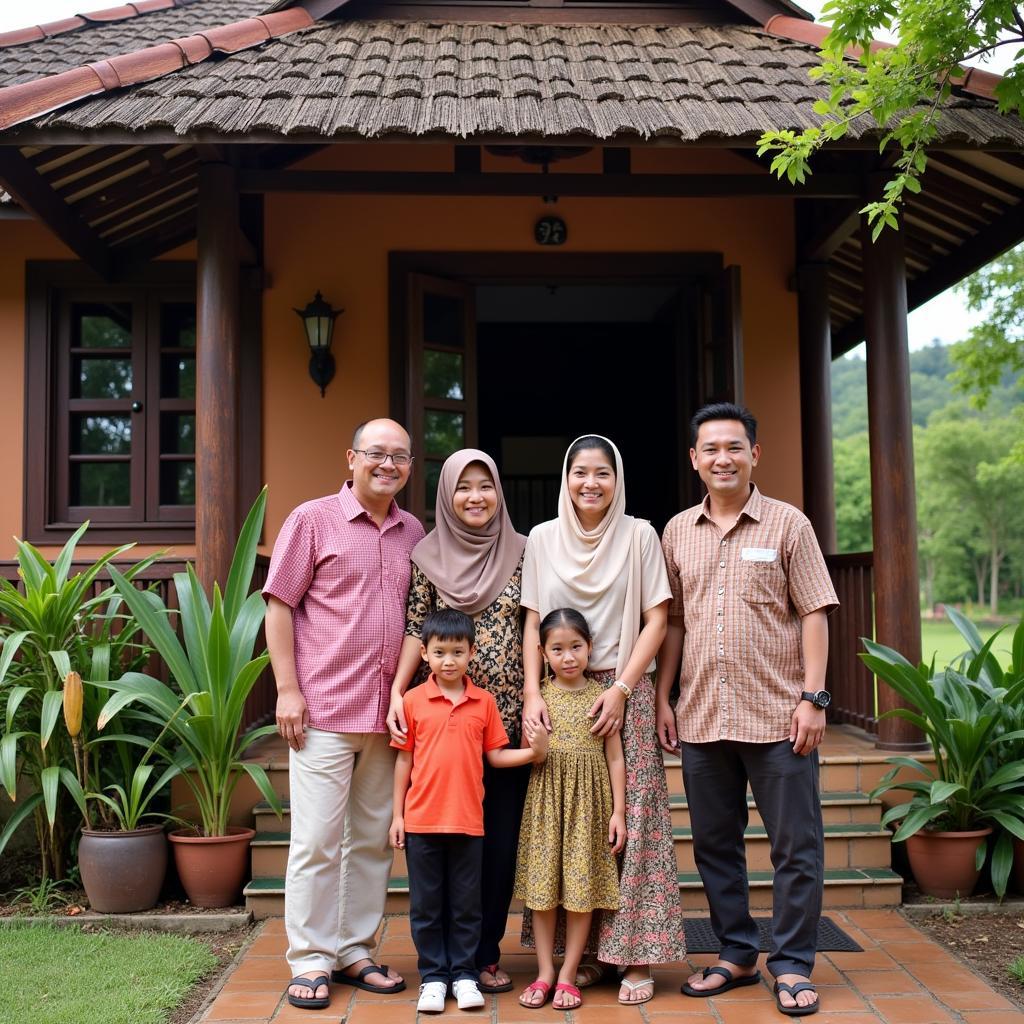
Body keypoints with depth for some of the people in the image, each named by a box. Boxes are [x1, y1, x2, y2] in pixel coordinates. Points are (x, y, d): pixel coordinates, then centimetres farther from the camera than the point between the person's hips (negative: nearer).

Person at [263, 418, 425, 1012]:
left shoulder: (414, 534, 11)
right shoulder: (313, 519, -1)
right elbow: (279, 606, -3)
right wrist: (288, 690, -9)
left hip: (390, 714, 5)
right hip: (324, 712, -4)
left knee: (375, 839, 11)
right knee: (317, 840, 0)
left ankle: (355, 952, 24)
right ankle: (311, 961, 13)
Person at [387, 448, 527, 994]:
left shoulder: (522, 552, 4)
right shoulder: (426, 555, 3)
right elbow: (416, 629, 3)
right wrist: (396, 693, -9)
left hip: (508, 717, 1)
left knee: (500, 838, 5)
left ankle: (486, 954, 18)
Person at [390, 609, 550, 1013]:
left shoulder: (484, 702, 1)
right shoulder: (414, 700, -2)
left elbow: (495, 755, 5)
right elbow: (404, 759, 3)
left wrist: (533, 752, -12)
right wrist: (397, 814, 3)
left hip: (468, 821, 1)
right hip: (421, 821, 0)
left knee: (466, 904, 10)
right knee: (426, 904, 8)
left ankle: (464, 975, 22)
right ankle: (433, 976, 21)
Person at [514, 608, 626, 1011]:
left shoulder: (601, 695, 0)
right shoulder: (539, 695, 2)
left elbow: (615, 757, 1)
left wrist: (618, 811, -2)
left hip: (588, 799, -1)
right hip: (546, 796, 1)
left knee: (583, 887, 3)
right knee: (542, 886, 4)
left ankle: (568, 974, 15)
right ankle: (545, 971, 16)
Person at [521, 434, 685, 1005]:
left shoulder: (639, 535, 0)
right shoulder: (542, 539, 6)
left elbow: (656, 619, -1)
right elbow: (532, 622, 6)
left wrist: (622, 689, -10)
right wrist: (532, 693, -6)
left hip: (624, 690, -2)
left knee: (631, 819, -2)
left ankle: (636, 956, 7)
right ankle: (583, 950, 15)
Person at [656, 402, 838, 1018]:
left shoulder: (788, 524, -1)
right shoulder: (677, 533, 9)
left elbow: (814, 615, -3)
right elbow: (673, 622, 11)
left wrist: (813, 697, -10)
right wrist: (662, 699, 6)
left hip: (777, 715, -3)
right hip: (700, 717, 4)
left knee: (796, 845, 3)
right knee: (715, 844, 13)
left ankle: (792, 965, 17)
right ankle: (737, 955, 28)